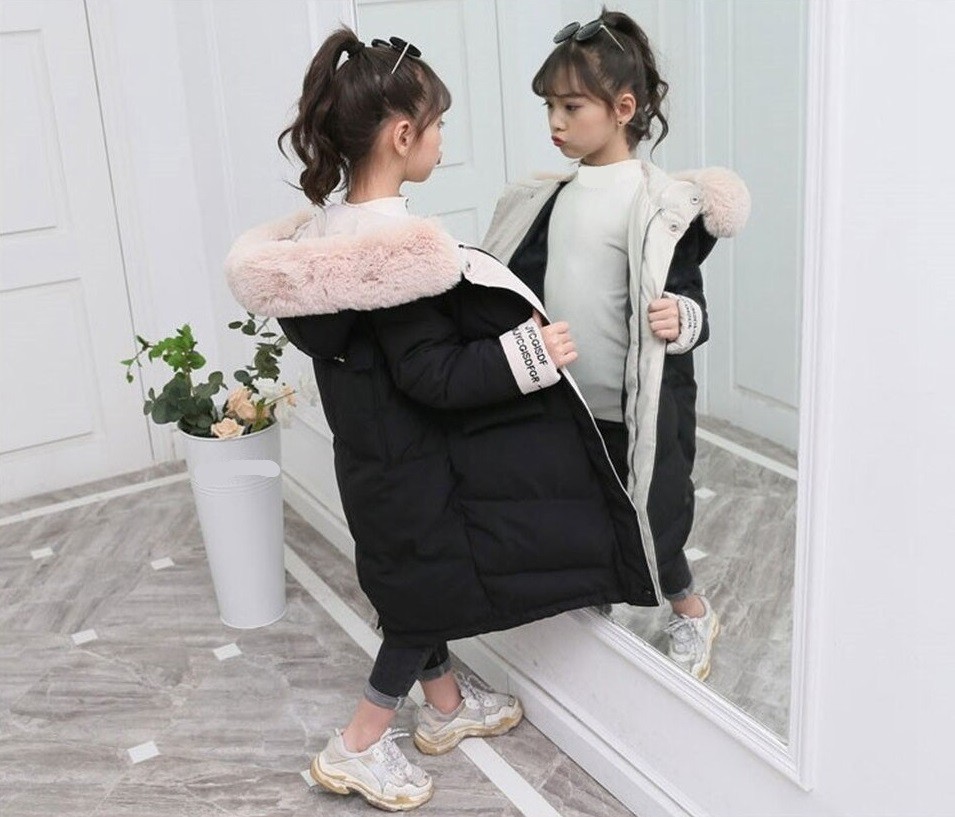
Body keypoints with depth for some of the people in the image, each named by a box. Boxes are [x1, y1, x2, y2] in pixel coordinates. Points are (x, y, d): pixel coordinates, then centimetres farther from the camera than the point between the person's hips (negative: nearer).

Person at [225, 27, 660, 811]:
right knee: (432, 587, 8)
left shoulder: (333, 230, 1)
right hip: (415, 464, -9)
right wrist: (529, 353, -23)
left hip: (378, 450, 9)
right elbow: (431, 375, -28)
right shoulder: (398, 248, -28)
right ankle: (359, 746, 21)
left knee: (427, 578, 23)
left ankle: (447, 704, 43)